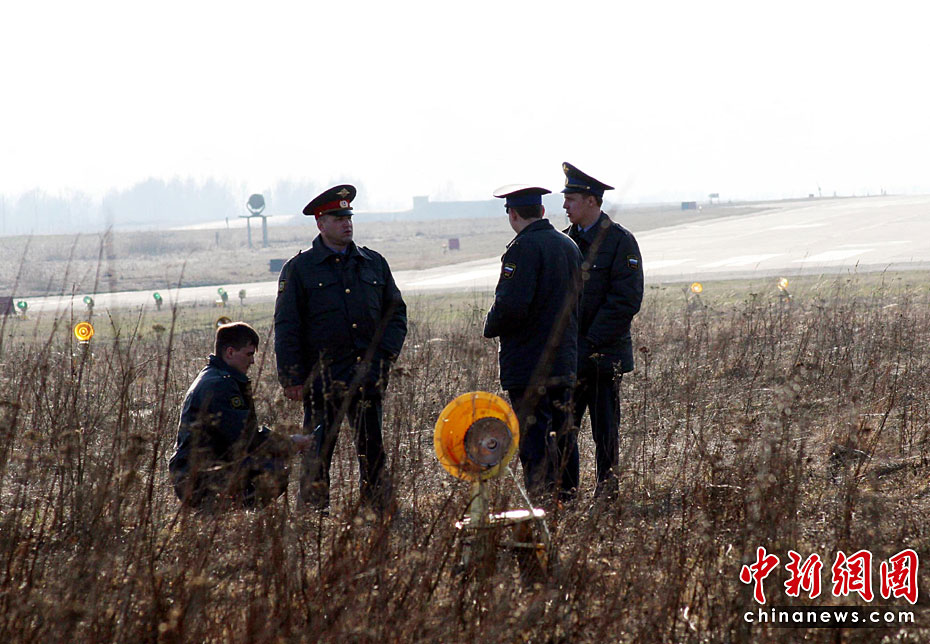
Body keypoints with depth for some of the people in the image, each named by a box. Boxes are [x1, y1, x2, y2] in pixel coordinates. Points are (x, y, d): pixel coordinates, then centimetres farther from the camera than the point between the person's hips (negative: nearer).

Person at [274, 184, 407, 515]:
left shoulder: (374, 263, 12)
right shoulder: (299, 268, 1)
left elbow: (396, 311, 18)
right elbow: (286, 327, -1)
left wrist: (385, 354, 3)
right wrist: (292, 379, -7)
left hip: (368, 376, 3)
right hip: (323, 376, -3)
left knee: (373, 449, 7)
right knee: (318, 448, -2)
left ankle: (380, 510, 14)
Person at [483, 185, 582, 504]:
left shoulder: (523, 248, -14)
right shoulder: (569, 246, 12)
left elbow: (511, 306, -22)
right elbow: (578, 301, 18)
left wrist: (491, 327, -4)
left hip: (528, 365, -8)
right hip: (565, 360, 8)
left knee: (534, 442, -7)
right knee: (563, 437, 13)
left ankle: (542, 502, -10)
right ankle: (567, 500, 18)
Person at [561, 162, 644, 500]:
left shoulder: (621, 241, -7)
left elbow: (626, 301, -12)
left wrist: (589, 345, -16)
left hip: (604, 355, -5)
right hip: (569, 354, 5)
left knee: (605, 431, 1)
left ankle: (607, 493, 11)